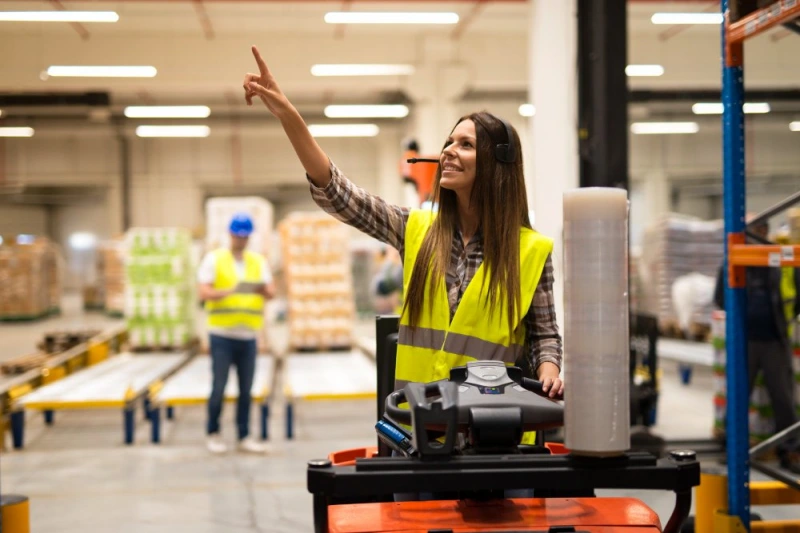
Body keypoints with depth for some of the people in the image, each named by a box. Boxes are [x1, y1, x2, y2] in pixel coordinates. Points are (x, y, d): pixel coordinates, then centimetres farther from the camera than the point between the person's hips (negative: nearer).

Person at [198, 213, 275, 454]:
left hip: (248, 335, 3)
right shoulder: (213, 259, 2)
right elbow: (204, 292, -8)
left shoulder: (258, 261, 12)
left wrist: (263, 289, -20)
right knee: (219, 387, -2)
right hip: (222, 334, -3)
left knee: (246, 389, 5)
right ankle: (213, 434, 13)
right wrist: (228, 291, -26)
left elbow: (271, 292, 3)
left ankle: (244, 436, 13)